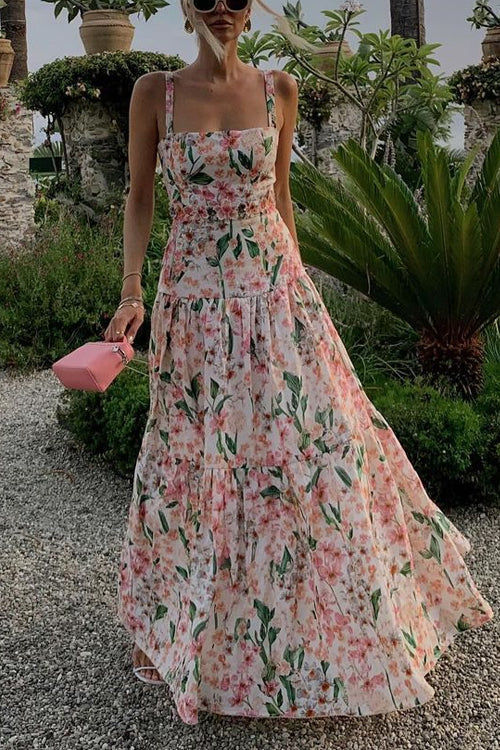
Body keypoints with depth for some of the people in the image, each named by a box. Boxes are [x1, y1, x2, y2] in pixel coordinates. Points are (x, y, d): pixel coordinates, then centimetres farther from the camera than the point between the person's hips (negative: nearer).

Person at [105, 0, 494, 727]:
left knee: (315, 438, 1)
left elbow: (281, 191, 13)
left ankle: (348, 624, 21)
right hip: (193, 294, -1)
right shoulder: (155, 92, 1)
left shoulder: (279, 89, 6)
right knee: (195, 451, 6)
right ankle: (172, 623, 27)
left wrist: (292, 280, 13)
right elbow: (140, 196, 4)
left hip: (274, 288, 2)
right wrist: (131, 293, -5)